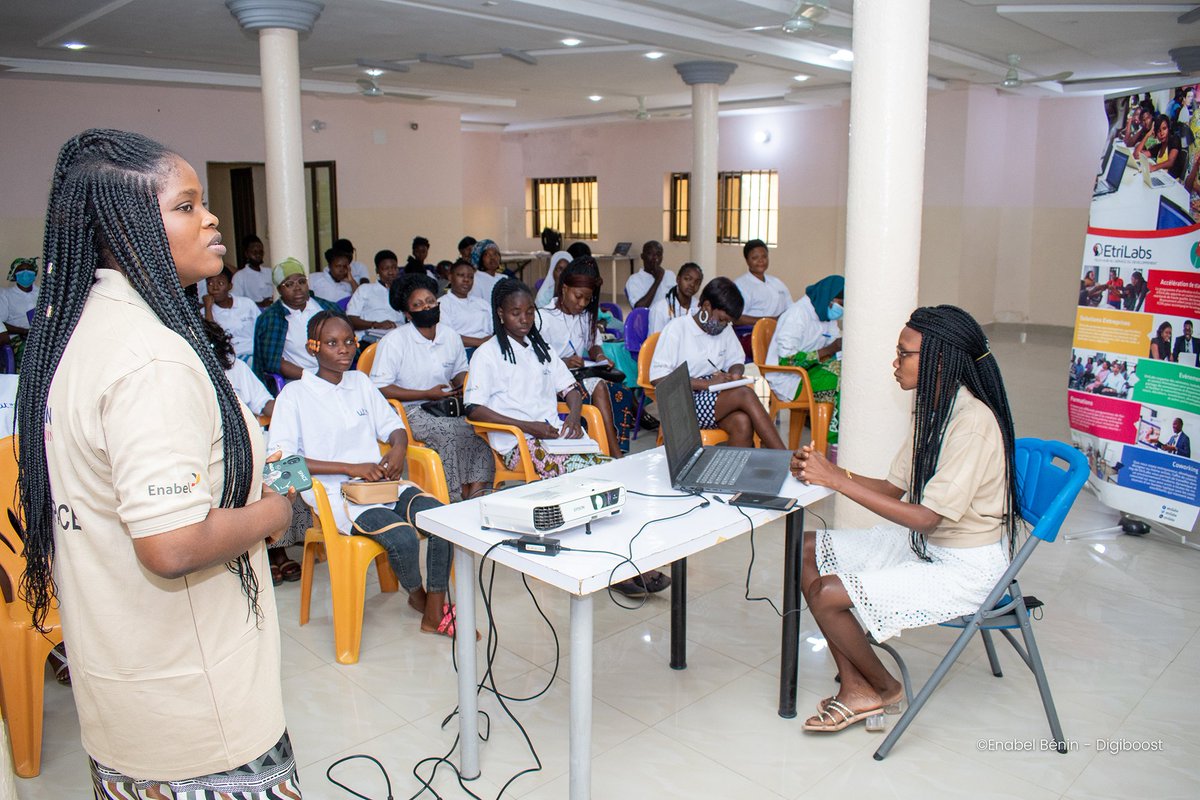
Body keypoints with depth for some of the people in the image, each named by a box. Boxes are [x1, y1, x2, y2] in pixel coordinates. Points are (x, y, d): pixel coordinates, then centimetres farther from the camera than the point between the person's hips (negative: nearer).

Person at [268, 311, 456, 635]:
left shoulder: (361, 382, 13)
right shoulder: (294, 394, -4)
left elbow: (393, 426, 21)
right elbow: (282, 460, -12)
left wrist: (398, 449, -5)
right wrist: (351, 468, -17)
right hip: (336, 495, -5)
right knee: (402, 536, -28)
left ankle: (434, 614, -5)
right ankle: (417, 595, 6)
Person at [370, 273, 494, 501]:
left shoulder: (451, 336, 8)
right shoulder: (394, 341, -9)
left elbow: (460, 370, 25)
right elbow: (379, 388, -13)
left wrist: (461, 385, -2)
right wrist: (428, 394, -16)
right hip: (409, 411, -5)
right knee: (452, 431, -32)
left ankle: (476, 495, -24)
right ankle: (465, 495, -20)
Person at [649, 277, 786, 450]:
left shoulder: (725, 330, 12)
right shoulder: (677, 328, -8)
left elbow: (736, 362, 25)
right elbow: (657, 377, -16)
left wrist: (734, 374, -2)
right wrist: (707, 383, -21)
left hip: (715, 400, 6)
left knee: (743, 422, -30)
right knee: (744, 394, -27)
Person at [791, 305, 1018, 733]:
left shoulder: (973, 422, -25)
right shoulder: (934, 408, 3)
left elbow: (926, 516, -28)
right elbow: (894, 489, 5)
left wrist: (837, 480, -28)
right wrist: (825, 470, -9)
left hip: (965, 568, -10)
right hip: (924, 543, 10)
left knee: (826, 594, -19)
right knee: (807, 551, 1)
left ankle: (884, 689, 10)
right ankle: (854, 685, 4)